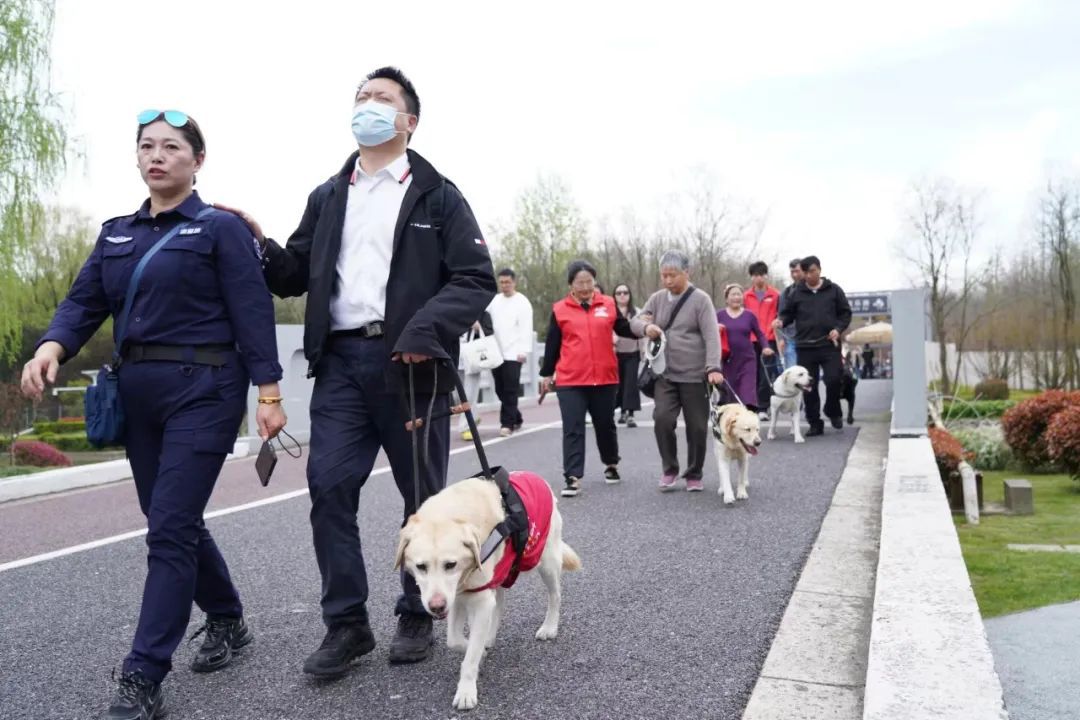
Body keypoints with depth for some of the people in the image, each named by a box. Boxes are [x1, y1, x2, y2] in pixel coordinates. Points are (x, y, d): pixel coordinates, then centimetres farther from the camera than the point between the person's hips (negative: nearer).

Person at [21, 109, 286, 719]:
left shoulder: (220, 228, -3)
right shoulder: (117, 234, 15)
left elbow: (253, 312, -9)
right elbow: (85, 302, 7)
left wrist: (269, 392, -15)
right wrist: (52, 346, -14)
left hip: (203, 391, -6)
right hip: (138, 393, 7)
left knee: (170, 528, -8)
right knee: (176, 521, 14)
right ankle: (228, 621, 35)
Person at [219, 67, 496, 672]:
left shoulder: (438, 195, 4)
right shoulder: (327, 197, 18)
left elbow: (478, 279, -4)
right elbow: (295, 277, 18)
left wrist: (427, 329, -18)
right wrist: (259, 245, -1)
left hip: (409, 364, -3)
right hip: (341, 360, 4)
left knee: (423, 494, 5)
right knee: (329, 487, -3)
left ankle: (418, 616, 22)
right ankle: (347, 624, 10)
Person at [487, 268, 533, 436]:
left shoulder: (522, 302, -2)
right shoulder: (494, 301, 14)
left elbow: (526, 329, -8)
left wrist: (524, 351, -15)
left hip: (513, 353, -6)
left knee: (510, 390, -6)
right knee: (500, 389, 9)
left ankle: (507, 423, -1)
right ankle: (515, 418, 24)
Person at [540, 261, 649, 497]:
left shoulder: (608, 304, 4)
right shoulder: (560, 309, 1)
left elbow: (623, 329, 9)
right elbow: (552, 344, 6)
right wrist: (547, 374, 10)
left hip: (604, 377, 2)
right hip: (570, 380, -2)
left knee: (605, 424, 16)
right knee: (573, 429, -5)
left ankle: (611, 465, 37)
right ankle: (573, 478, -4)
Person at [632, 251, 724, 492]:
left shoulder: (700, 299, -4)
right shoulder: (657, 298, 9)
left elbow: (712, 336, -11)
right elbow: (635, 321, 11)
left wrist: (713, 368, -23)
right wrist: (646, 326, -13)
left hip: (695, 375, -3)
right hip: (665, 375, 3)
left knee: (697, 427, 4)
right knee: (662, 419, -11)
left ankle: (694, 475, 22)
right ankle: (669, 469, 9)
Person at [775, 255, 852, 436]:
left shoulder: (833, 290, 7)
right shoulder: (797, 293, 8)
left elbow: (846, 313, 10)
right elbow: (788, 313, 14)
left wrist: (838, 329, -6)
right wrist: (781, 320, -9)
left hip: (829, 345, -1)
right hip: (805, 346, 1)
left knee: (833, 380, -10)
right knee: (809, 386, 2)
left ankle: (833, 412, 18)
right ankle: (815, 423, 14)